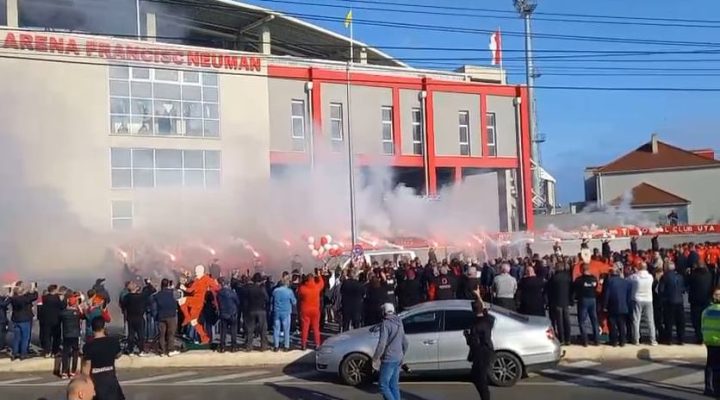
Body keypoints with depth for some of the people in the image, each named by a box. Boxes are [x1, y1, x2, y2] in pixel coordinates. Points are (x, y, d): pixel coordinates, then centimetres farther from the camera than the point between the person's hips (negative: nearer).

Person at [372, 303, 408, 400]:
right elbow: (405, 343, 19)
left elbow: (382, 343, -23)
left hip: (388, 360, -8)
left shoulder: (386, 324, -14)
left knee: (383, 385, -3)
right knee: (394, 386, 13)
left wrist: (375, 359, -16)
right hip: (398, 359, 8)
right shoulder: (399, 324, 12)